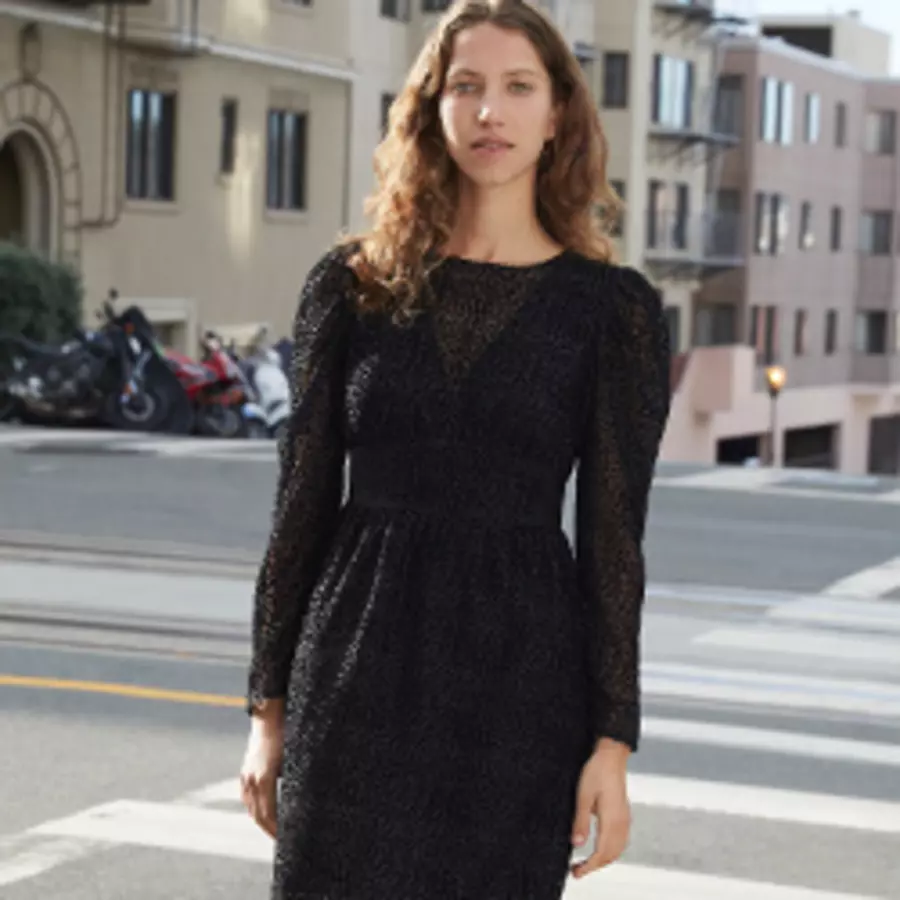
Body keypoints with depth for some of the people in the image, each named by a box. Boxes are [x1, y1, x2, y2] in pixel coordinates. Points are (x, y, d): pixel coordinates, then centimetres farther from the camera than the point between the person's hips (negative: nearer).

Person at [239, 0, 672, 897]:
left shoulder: (612, 307, 0)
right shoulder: (352, 283, 4)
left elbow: (612, 534, 0)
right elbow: (303, 499, 6)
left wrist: (613, 739, -4)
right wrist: (268, 704, 4)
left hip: (521, 681, -1)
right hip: (359, 672, 1)